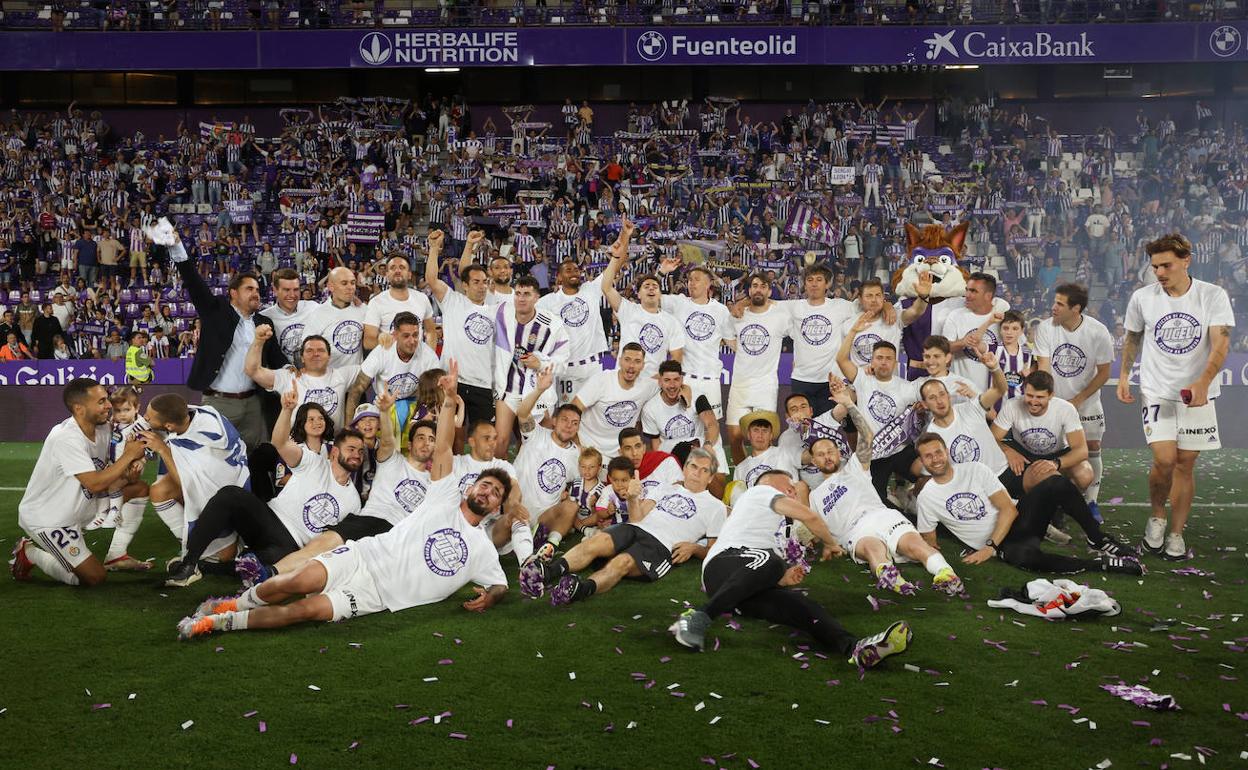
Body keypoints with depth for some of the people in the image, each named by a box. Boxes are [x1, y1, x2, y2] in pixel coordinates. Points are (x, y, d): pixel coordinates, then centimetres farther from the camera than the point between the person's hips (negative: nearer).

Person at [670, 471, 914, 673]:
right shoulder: (761, 490, 22)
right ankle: (699, 617, -44)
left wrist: (782, 579, 6)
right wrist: (830, 544, 26)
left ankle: (855, 648, -50)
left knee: (799, 603, -20)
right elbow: (809, 516, 9)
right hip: (727, 560, -7)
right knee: (770, 562, -39)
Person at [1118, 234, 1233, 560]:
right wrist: (1123, 376, 10)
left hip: (1197, 395, 0)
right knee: (1164, 459, -14)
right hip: (1157, 391, 0)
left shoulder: (1213, 296, -8)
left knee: (1185, 464, 4)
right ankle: (1156, 516, 12)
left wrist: (1204, 381, -31)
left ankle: (1176, 533, 18)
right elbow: (1132, 338, 15)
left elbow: (1221, 341, -17)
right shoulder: (1142, 298, -2)